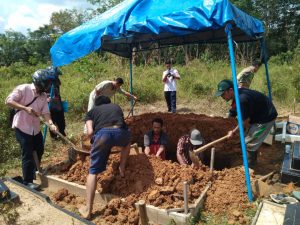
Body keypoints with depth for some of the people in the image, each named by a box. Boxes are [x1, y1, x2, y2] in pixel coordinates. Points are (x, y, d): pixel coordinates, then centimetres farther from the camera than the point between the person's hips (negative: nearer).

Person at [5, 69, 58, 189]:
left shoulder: (43, 96, 2)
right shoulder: (23, 89, -15)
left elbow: (45, 113, -5)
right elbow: (8, 101, -19)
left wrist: (51, 124, -22)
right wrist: (25, 108, -27)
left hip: (35, 128, 7)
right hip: (22, 127, -7)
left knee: (39, 150, 20)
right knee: (27, 155, -3)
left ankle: (34, 171, 45)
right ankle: (27, 181, 11)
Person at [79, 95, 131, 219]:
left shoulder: (92, 111, 28)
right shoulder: (117, 107, 36)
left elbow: (90, 132, 13)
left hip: (102, 134, -1)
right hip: (120, 132, 2)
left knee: (93, 171, 12)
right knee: (127, 142, 40)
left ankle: (88, 210, 12)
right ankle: (122, 169, 35)